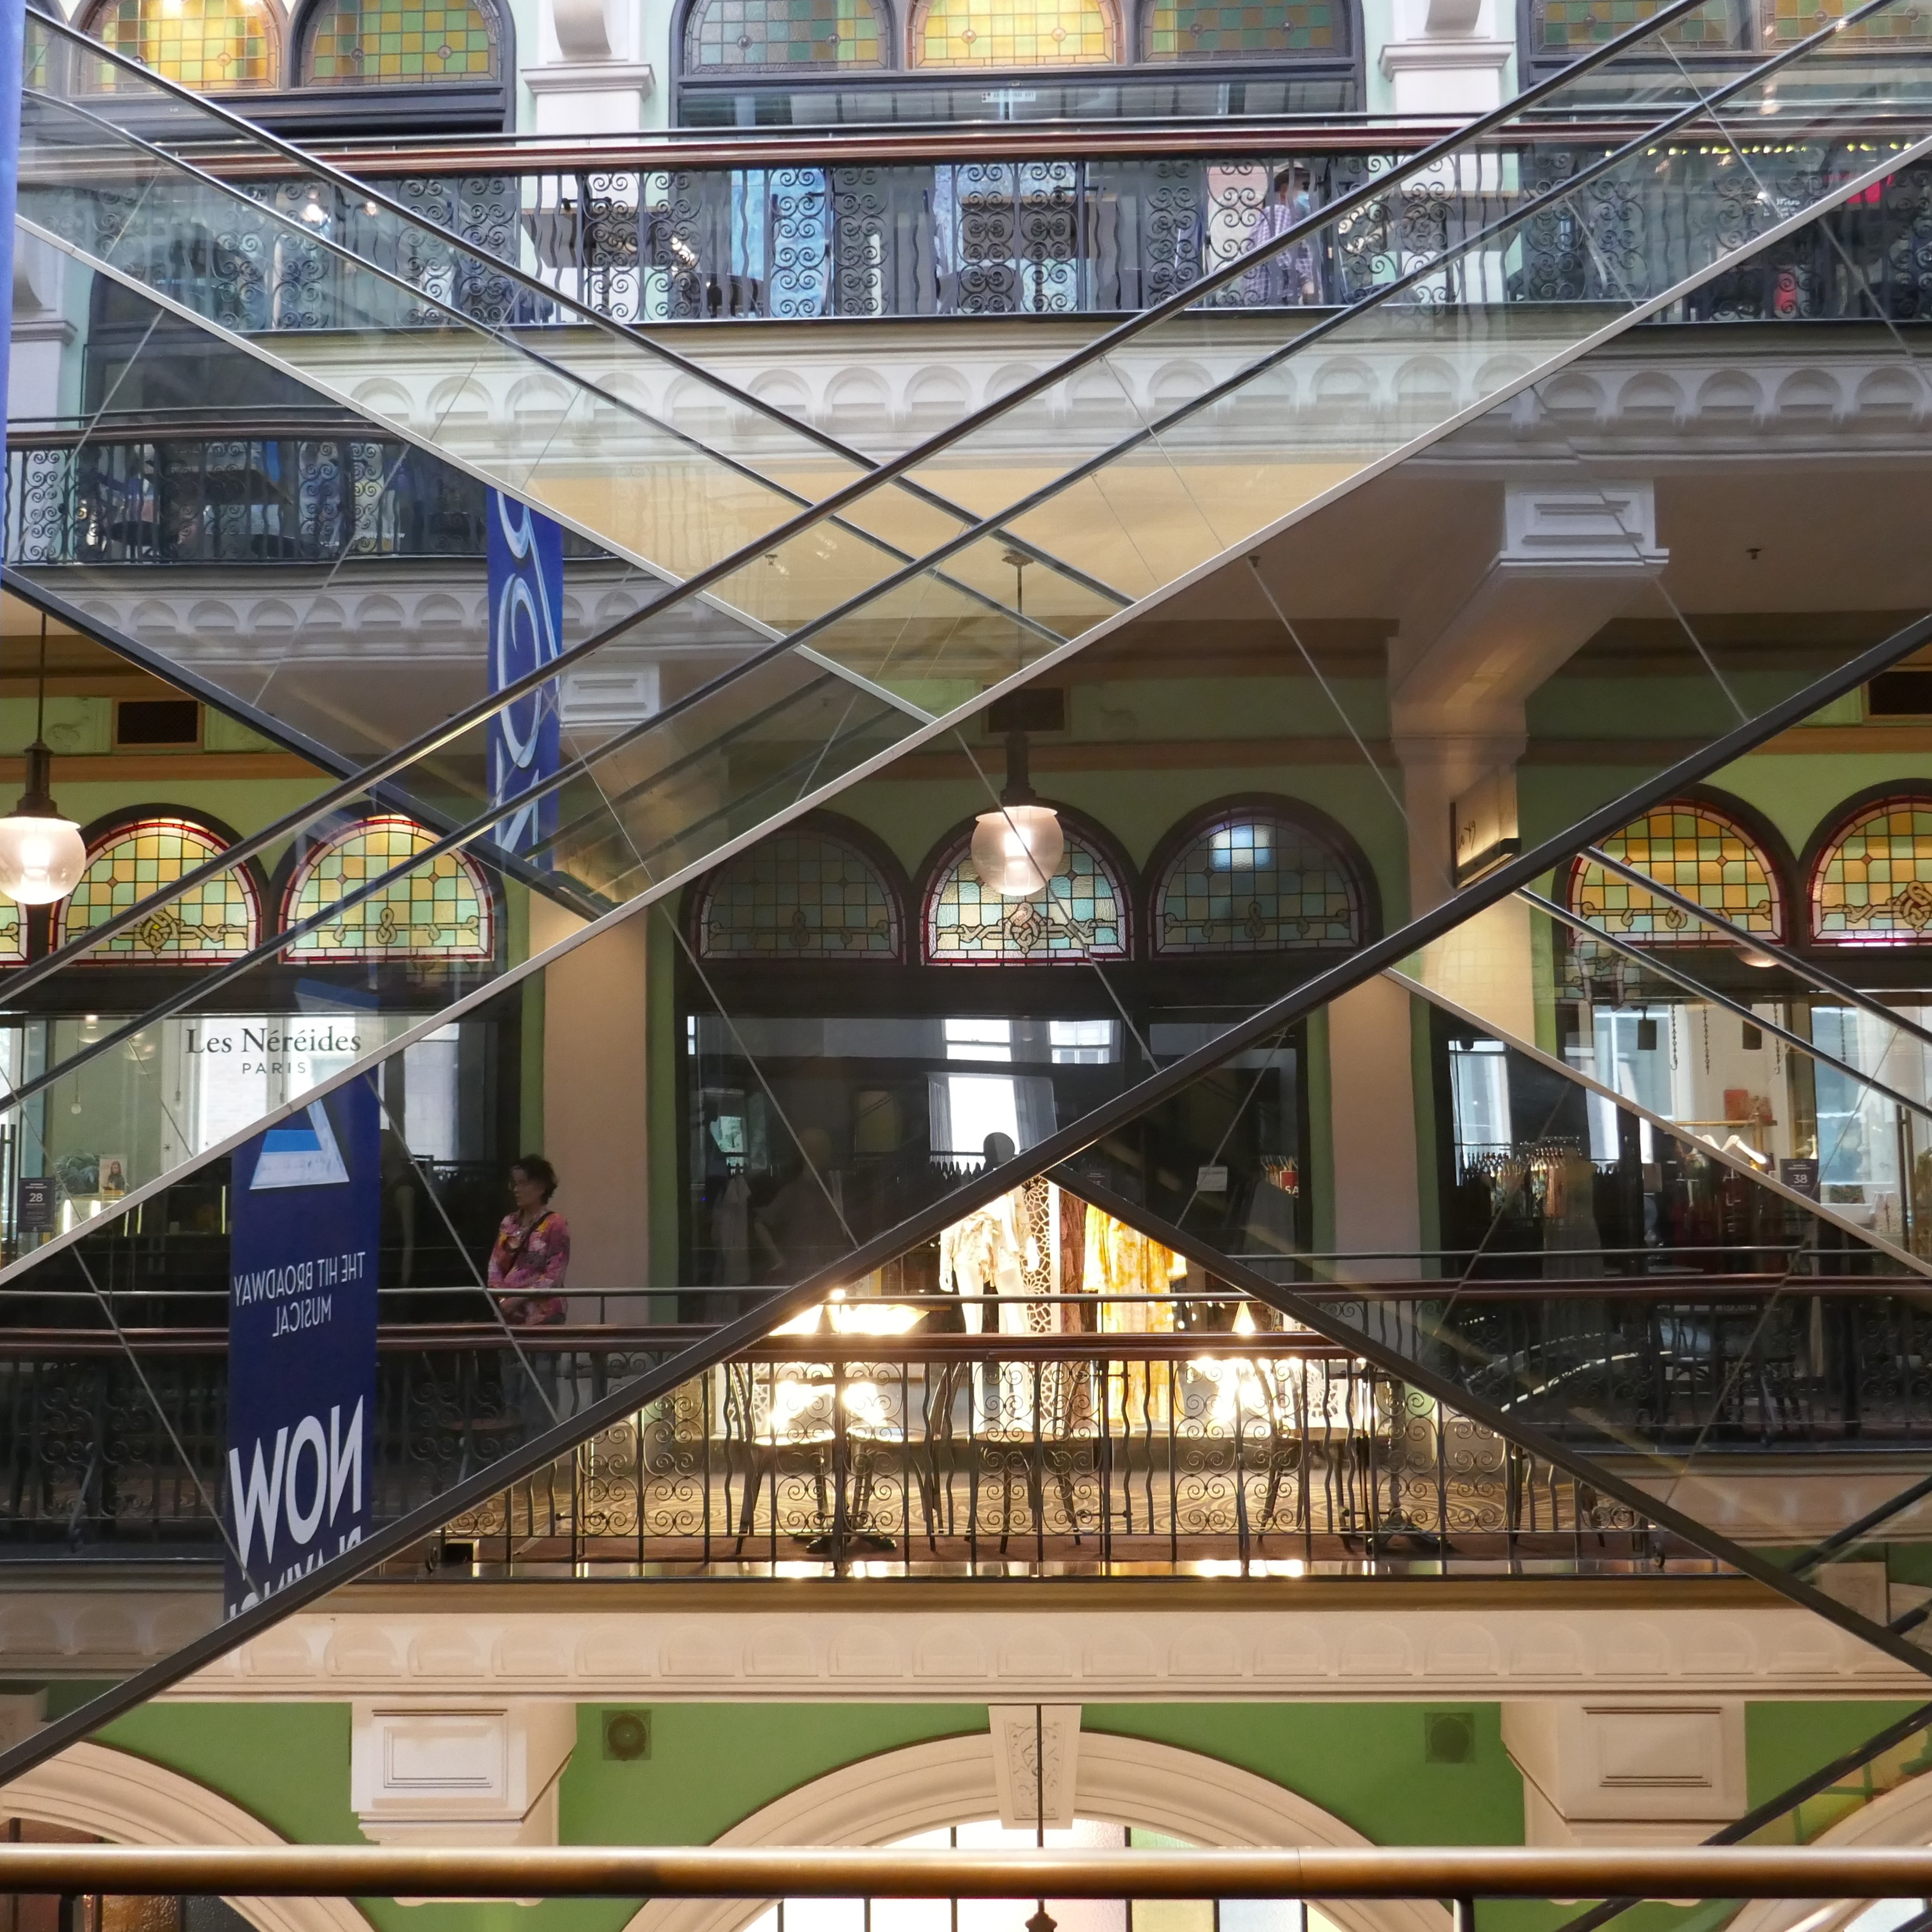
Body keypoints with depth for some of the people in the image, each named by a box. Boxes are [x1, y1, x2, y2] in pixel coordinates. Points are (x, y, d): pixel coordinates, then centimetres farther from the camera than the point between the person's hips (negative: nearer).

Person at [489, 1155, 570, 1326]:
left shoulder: (556, 1224, -7)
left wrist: (518, 1299, -15)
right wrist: (503, 1299, -5)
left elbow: (553, 1276, -12)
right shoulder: (509, 1222, 11)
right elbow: (495, 1265, 10)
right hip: (508, 1314, 5)